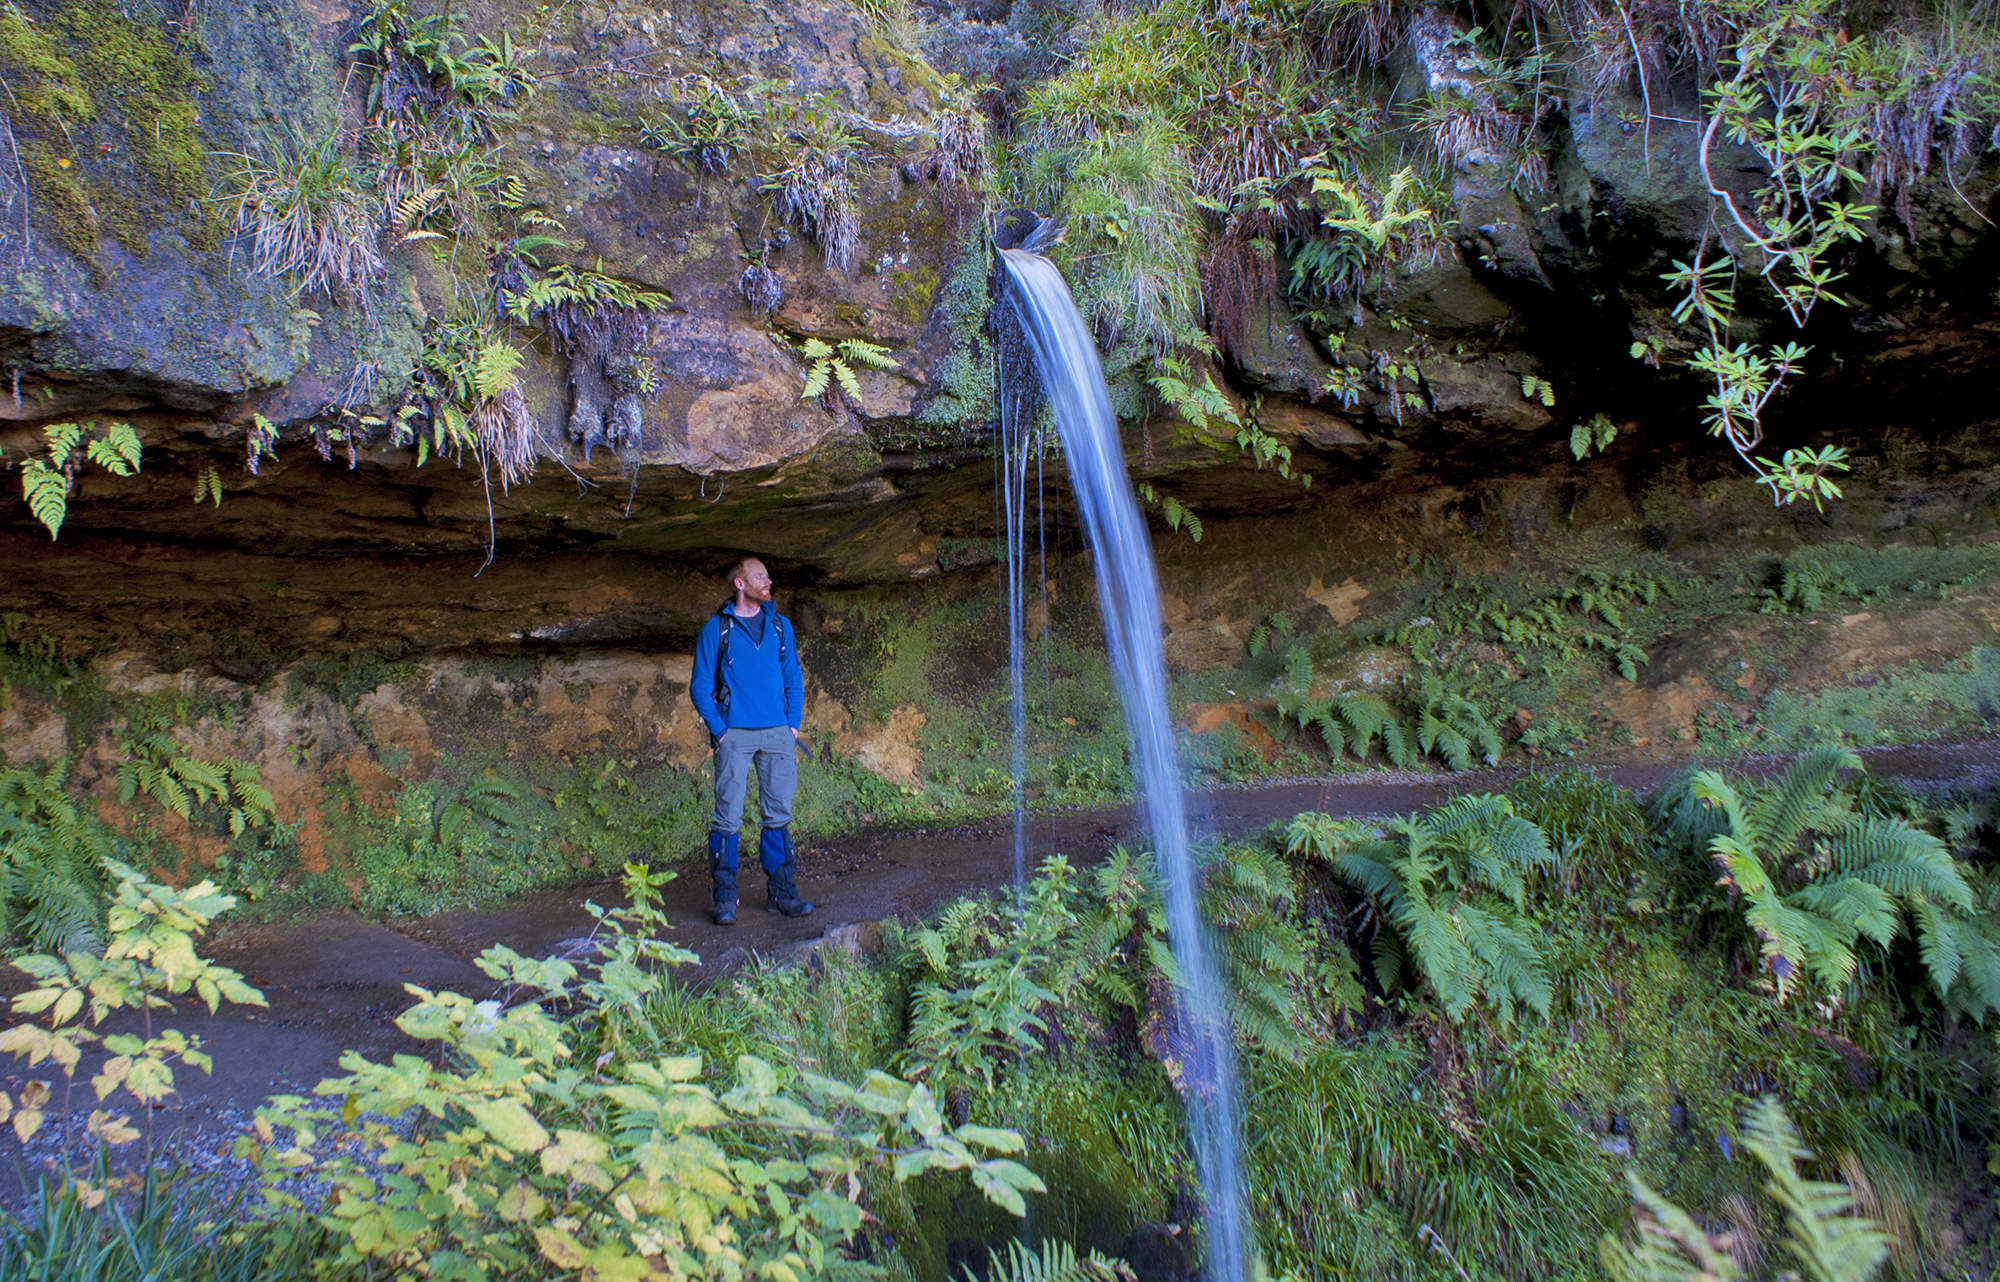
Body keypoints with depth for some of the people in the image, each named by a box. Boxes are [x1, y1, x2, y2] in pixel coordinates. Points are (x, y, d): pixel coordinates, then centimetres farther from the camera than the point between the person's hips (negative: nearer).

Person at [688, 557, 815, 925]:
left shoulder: (779, 626, 12)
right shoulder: (716, 629, 1)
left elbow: (793, 678, 16)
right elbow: (700, 687, 2)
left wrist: (793, 725, 6)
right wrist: (719, 730, -7)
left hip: (776, 733, 4)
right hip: (734, 735, -3)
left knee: (779, 815, 5)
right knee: (727, 815, -5)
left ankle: (782, 892, 12)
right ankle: (724, 898, 2)